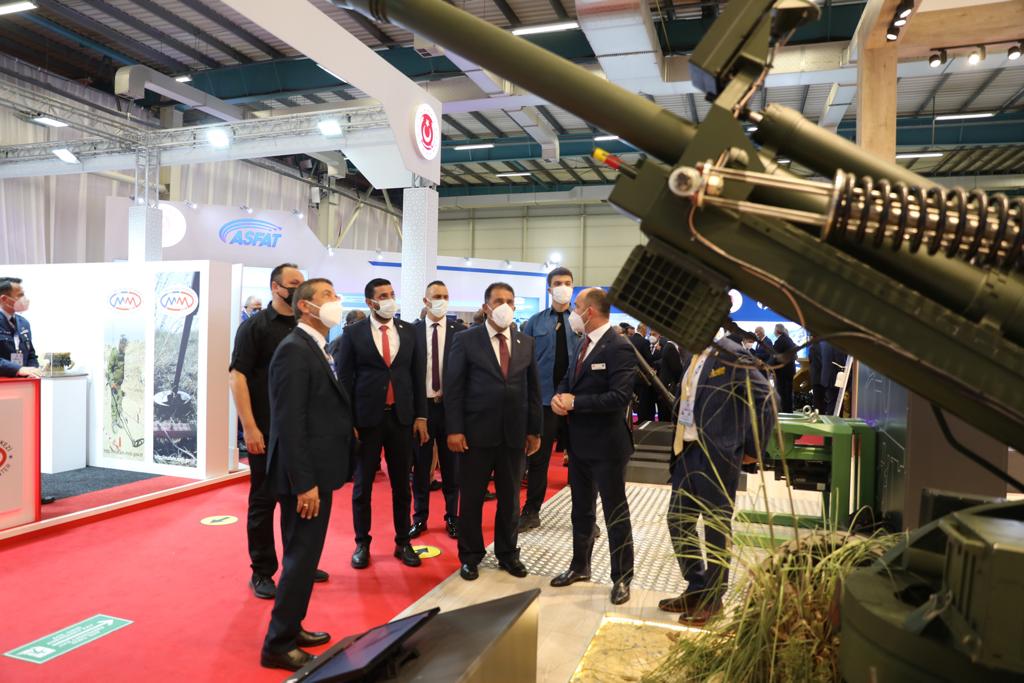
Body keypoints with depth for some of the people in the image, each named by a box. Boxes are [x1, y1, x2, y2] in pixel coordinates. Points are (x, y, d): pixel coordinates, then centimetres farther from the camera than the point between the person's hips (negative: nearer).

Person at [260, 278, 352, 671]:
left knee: (304, 556, 19)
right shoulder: (295, 350, -17)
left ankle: (290, 628, 33)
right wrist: (304, 483, -23)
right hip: (305, 476, -10)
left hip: (316, 471, 10)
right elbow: (289, 424, -22)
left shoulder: (316, 349, 13)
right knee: (301, 557, 0)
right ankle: (278, 645, 15)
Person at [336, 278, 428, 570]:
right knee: (363, 483, 9)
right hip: (366, 418, -2)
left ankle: (403, 542, 23)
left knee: (401, 483, 11)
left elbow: (417, 375, 7)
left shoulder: (409, 331, 5)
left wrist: (420, 416, 3)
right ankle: (362, 544, 23)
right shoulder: (353, 333, -3)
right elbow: (344, 380, -2)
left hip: (401, 417, 2)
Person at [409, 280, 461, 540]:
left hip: (450, 405, 0)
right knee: (421, 465, 9)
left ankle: (452, 517, 22)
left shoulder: (459, 332, -1)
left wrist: (449, 395, -10)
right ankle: (420, 517, 22)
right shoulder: (412, 331, 1)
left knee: (451, 464, 9)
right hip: (421, 406, 0)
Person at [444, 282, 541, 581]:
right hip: (476, 432, -3)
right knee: (471, 497, 8)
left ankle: (508, 553, 29)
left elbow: (533, 388, 8)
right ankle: (470, 555, 25)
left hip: (514, 433, 3)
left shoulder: (526, 342, 7)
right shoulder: (466, 340, -3)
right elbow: (453, 388, -5)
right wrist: (454, 429, -11)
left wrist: (535, 430, 5)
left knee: (510, 497, 13)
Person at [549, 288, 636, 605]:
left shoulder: (618, 348, -18)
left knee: (615, 513, 6)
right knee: (581, 509, 20)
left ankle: (622, 577, 21)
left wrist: (575, 402, -20)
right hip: (579, 442, 8)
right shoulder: (583, 344, 10)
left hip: (606, 444, -8)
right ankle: (580, 565, 36)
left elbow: (620, 397, -26)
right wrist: (559, 397, -7)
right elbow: (568, 381, 16)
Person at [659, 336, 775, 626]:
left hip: (717, 453, -8)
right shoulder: (692, 357, 11)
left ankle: (712, 599, 22)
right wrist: (678, 444, 13)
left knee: (716, 527, 5)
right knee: (677, 520, 13)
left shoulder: (730, 356, -13)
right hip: (688, 450, 8)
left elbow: (765, 397, -15)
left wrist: (751, 447, -10)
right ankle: (696, 588, 30)